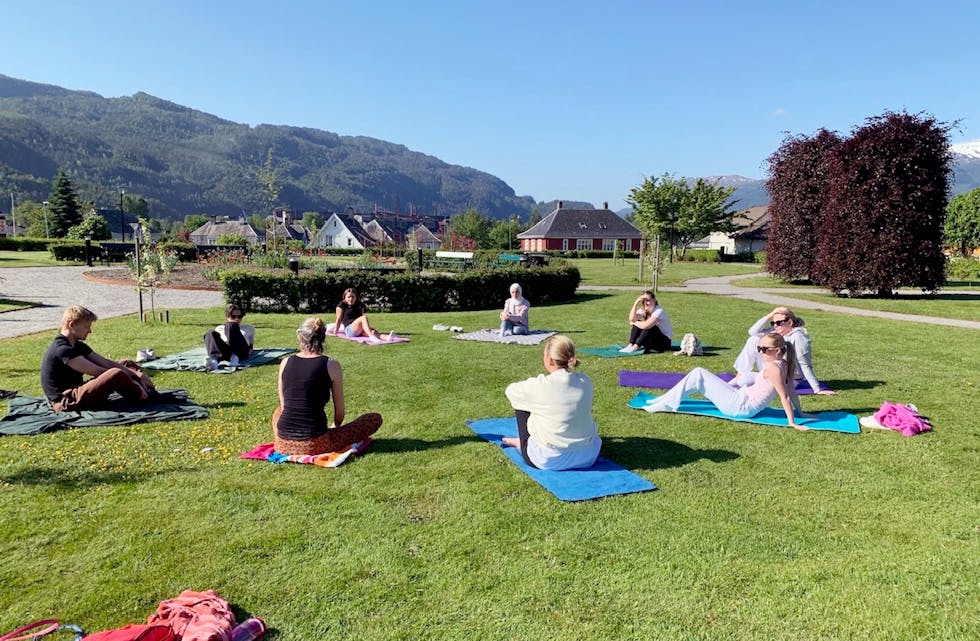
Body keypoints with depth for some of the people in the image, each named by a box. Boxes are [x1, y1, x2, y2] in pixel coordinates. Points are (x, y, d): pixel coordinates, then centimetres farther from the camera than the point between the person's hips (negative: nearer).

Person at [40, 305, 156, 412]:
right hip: (66, 403, -10)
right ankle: (144, 397, -7)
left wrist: (135, 374, -7)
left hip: (75, 392, 10)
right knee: (117, 374, -26)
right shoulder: (62, 350, -18)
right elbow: (96, 371, -20)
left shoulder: (77, 346, 13)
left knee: (124, 365, 8)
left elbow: (105, 363, 5)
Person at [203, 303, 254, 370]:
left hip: (241, 351, -1)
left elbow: (251, 345, 30)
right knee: (210, 333, -29)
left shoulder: (249, 328, 34)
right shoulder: (220, 328, 35)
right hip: (224, 352, 1)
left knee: (231, 325, -26)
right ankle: (213, 359, -59)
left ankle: (234, 357, -45)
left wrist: (249, 351, 8)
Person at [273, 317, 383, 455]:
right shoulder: (332, 366, -9)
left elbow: (283, 405, 12)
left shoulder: (285, 363, 1)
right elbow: (340, 411, 1)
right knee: (375, 419, 8)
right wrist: (335, 427, 23)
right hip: (314, 445, -4)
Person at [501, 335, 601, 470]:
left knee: (521, 402, 13)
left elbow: (510, 390, -2)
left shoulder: (541, 386, -19)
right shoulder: (585, 382, -6)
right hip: (587, 457, 4)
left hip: (549, 461, -4)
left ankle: (522, 443, 31)